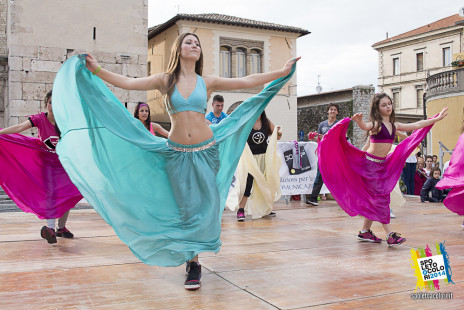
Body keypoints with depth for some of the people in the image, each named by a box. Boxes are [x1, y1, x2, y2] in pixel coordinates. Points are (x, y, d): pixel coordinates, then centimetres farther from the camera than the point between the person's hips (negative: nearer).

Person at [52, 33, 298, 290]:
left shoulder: (207, 82, 5)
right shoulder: (165, 80, 3)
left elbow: (247, 81, 3)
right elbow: (128, 83, -2)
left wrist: (282, 72, 1)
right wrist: (97, 71, -12)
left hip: (206, 150, 1)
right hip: (177, 153, -1)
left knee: (204, 204, 0)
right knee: (187, 208, 0)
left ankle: (193, 260, 17)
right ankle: (192, 263, 13)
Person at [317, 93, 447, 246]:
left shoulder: (394, 125, 9)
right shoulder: (376, 124, -13)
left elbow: (416, 125, 16)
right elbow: (365, 127, -35)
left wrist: (437, 118, 22)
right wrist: (359, 120, -58)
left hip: (383, 164, 8)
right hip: (370, 163, -8)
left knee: (374, 199, 10)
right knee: (380, 197, -8)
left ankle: (365, 232, 19)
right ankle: (390, 234, -7)